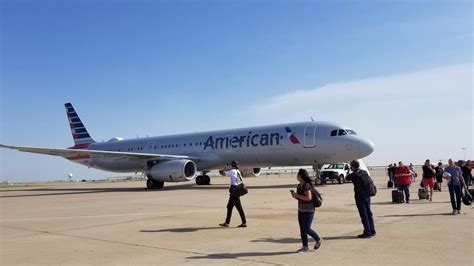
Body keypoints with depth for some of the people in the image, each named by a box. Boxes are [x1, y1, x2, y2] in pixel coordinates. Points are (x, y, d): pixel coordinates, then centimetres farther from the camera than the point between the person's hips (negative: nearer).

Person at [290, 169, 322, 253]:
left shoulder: (307, 185, -18)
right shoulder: (299, 186, 9)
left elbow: (308, 197, -25)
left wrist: (297, 195, -19)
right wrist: (294, 195, 0)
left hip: (308, 210, -9)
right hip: (301, 210, 9)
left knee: (306, 229, -5)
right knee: (302, 229, 8)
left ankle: (318, 240, 19)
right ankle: (305, 247, 16)